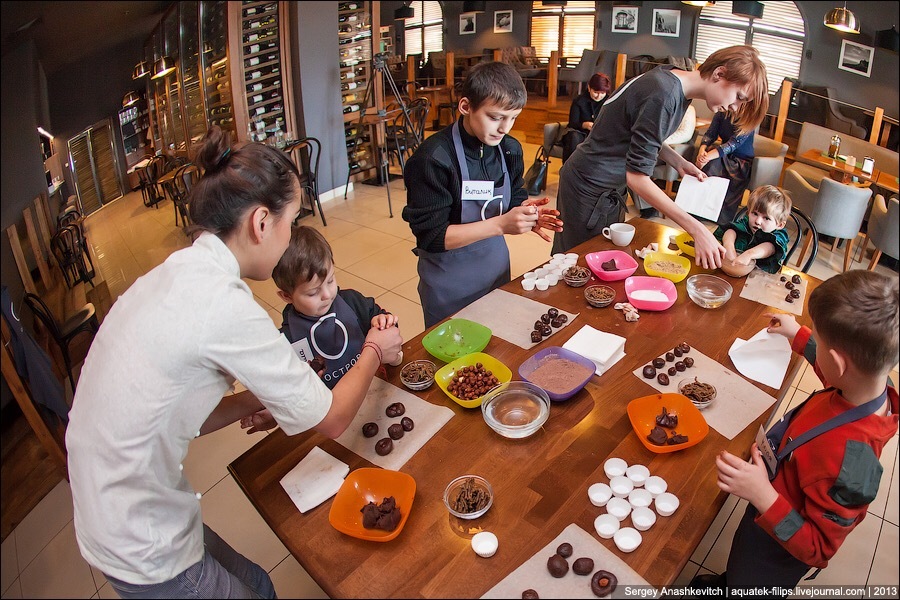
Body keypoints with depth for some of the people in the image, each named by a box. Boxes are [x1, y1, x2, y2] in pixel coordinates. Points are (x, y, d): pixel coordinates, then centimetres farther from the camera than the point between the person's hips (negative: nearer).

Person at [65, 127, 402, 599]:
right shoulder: (225, 306, -28)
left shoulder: (171, 276, -1)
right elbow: (330, 419, -16)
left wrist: (252, 402, -4)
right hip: (144, 557, -7)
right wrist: (375, 352, 1)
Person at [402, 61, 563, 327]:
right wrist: (500, 224, -31)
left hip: (496, 265, 6)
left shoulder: (510, 149, -3)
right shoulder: (432, 159, -23)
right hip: (449, 279, -6)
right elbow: (431, 236, -24)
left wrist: (526, 213, -14)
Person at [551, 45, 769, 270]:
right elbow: (637, 177, -29)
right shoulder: (663, 96, -28)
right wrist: (697, 230, -29)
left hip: (612, 188, 9)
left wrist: (679, 162, -1)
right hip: (589, 187, -9)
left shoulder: (673, 79, 0)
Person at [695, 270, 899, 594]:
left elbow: (819, 550, -33)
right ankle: (728, 582, 66)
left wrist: (763, 495, -44)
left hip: (778, 544, -7)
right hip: (772, 510, 7)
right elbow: (836, 371, 5)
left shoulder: (847, 461, -45)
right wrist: (797, 334, 16)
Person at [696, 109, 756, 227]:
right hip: (725, 157, 5)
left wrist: (708, 157, -39)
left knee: (710, 164, -31)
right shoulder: (721, 113, 0)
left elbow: (734, 143, -26)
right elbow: (710, 134, -5)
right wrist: (702, 150, -29)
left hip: (741, 162, -4)